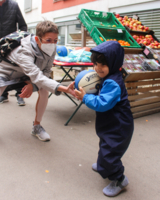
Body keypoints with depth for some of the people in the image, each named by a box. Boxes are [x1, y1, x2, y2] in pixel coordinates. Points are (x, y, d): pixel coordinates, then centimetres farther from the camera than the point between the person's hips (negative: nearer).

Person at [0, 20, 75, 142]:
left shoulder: (51, 49, -25)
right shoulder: (24, 51, -43)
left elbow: (46, 71, -14)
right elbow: (37, 76, -56)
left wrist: (33, 84, -32)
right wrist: (64, 89, -68)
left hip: (25, 75, 5)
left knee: (44, 90, -14)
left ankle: (37, 126, 3)